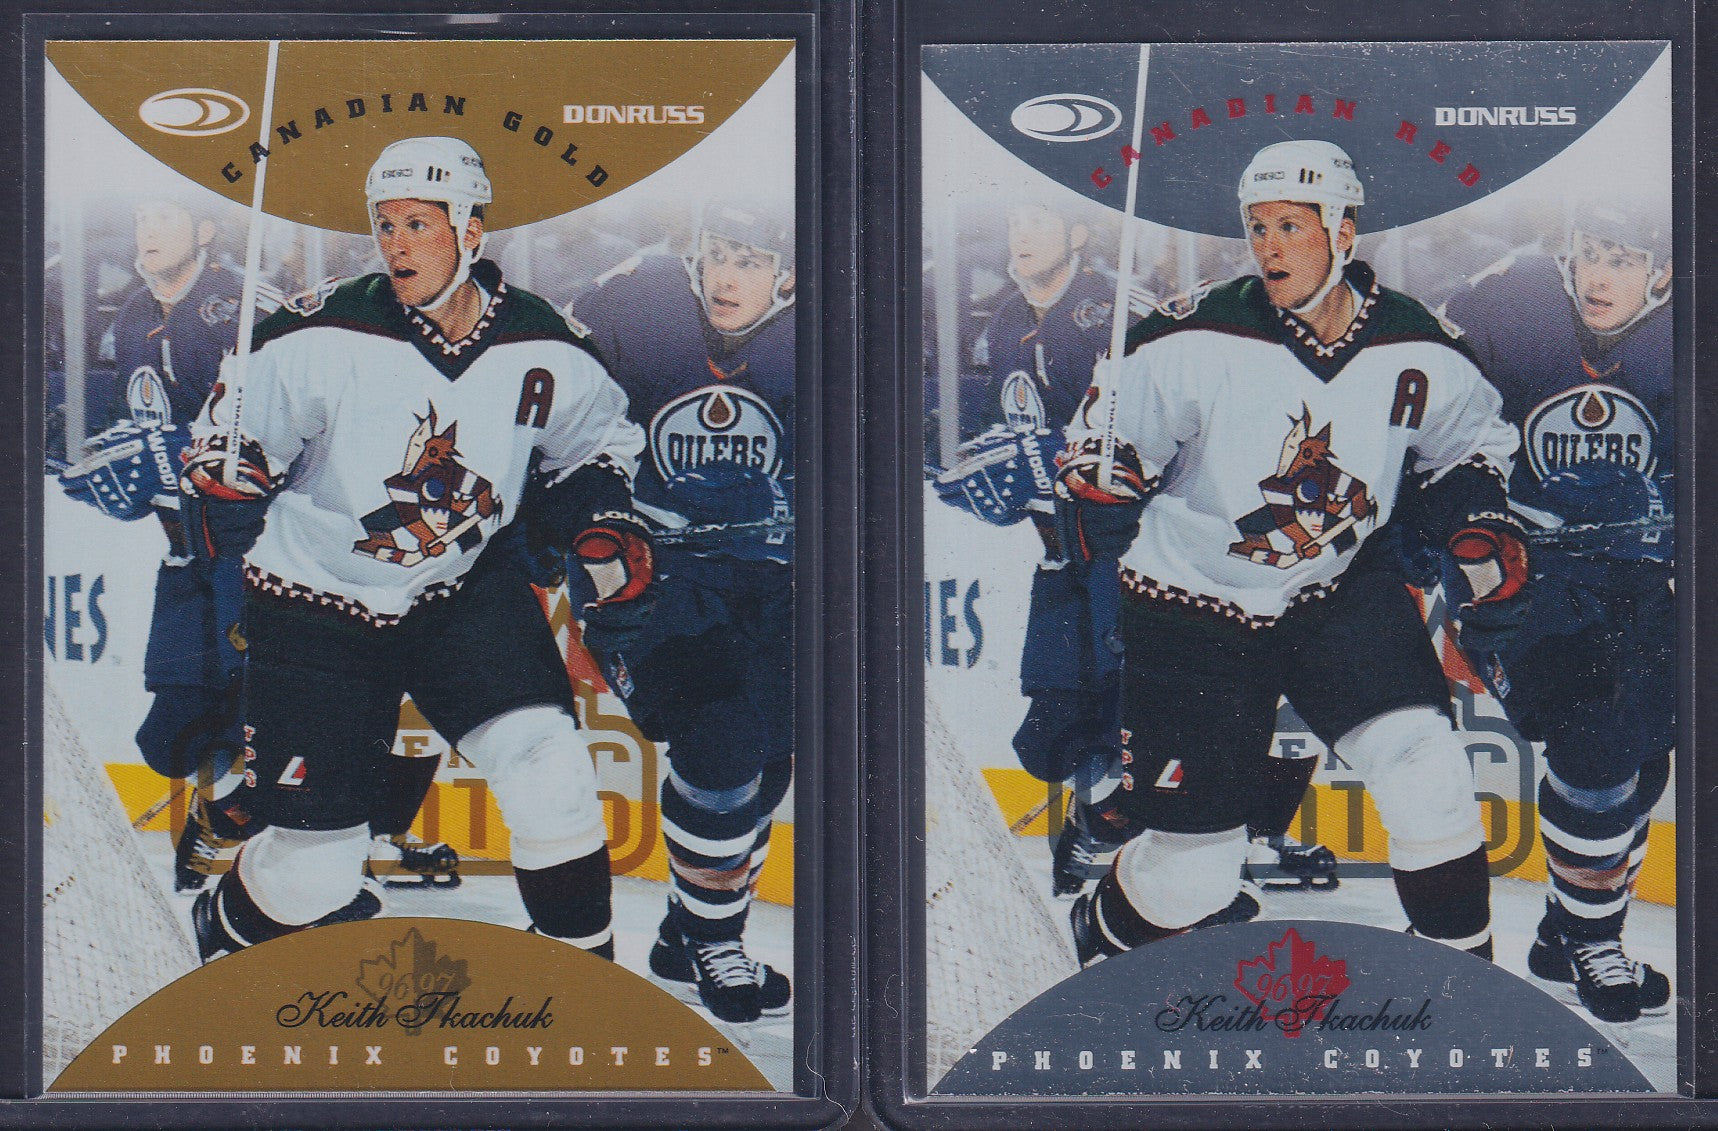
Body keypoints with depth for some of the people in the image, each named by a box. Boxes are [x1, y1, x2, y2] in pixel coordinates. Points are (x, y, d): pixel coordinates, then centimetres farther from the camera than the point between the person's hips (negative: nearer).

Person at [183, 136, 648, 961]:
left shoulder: (543, 354, -10)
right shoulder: (322, 341, -20)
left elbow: (595, 440, 11)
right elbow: (226, 452, -7)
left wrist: (603, 529, -6)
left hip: (466, 590, 2)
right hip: (319, 602, -2)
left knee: (545, 762, -17)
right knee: (315, 861, -2)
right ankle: (225, 938, 32)